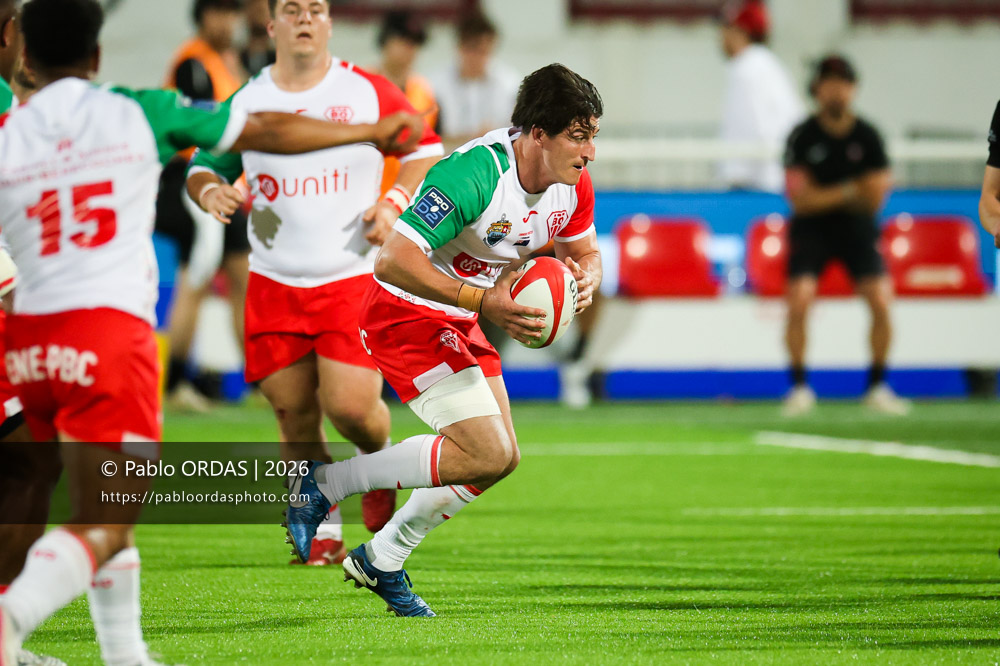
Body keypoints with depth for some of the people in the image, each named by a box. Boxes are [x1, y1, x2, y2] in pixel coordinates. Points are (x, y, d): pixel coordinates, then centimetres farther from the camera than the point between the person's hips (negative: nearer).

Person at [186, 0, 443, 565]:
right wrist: (209, 190, -8)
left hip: (353, 277, -2)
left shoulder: (368, 92, 0)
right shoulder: (246, 102, 4)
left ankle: (380, 459, 23)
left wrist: (395, 202, -8)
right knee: (294, 415, 3)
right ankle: (323, 531, 21)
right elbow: (205, 164, 15)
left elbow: (426, 150, 8)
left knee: (350, 406, -13)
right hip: (274, 281, 2)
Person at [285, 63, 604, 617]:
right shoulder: (476, 175, -32)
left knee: (500, 456, 11)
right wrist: (485, 301, -37)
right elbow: (393, 261, -35)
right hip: (405, 315, -9)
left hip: (458, 322, 9)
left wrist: (583, 279, -12)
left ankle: (381, 562, 26)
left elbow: (584, 252, 12)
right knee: (485, 455, -16)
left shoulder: (572, 183, -6)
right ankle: (324, 483, -3)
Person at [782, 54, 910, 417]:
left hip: (857, 228, 2)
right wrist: (849, 191, -18)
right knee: (799, 302, -19)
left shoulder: (867, 136, -5)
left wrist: (824, 195, -12)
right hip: (811, 229, -2)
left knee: (881, 302, -13)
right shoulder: (803, 137, -10)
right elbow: (801, 200, -14)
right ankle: (799, 387, -4)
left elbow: (873, 201, -6)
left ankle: (877, 387, 3)